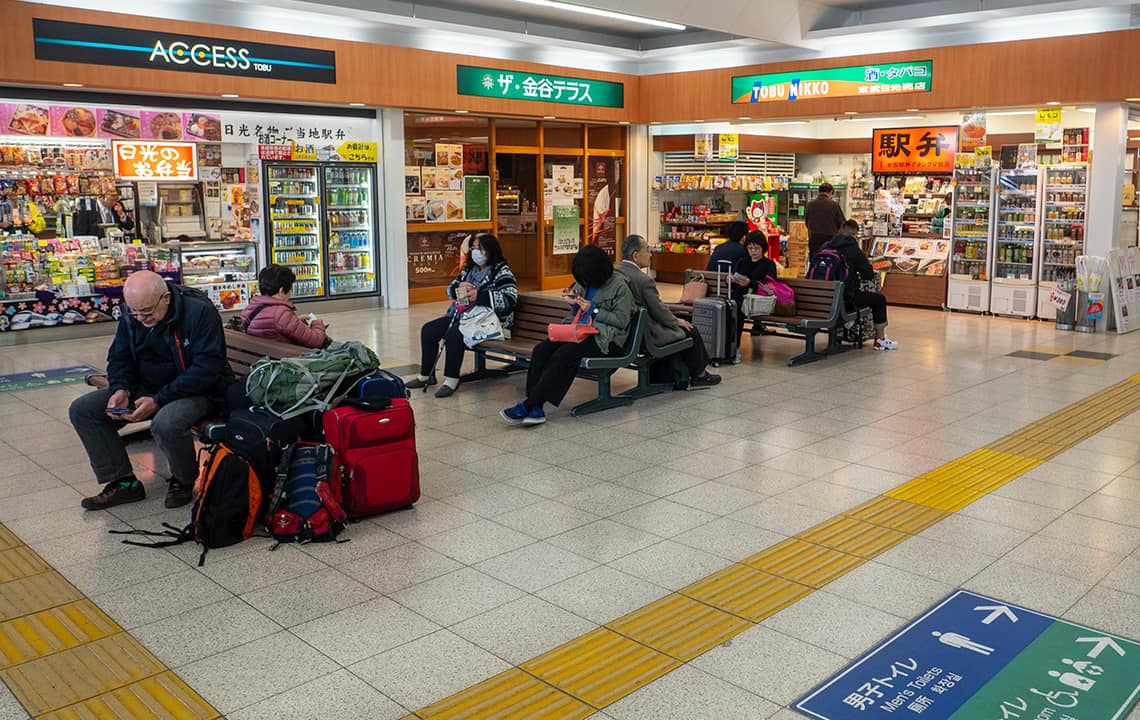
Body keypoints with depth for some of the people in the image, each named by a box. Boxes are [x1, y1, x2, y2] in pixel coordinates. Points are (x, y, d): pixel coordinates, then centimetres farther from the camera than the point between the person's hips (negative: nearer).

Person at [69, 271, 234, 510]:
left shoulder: (199, 311, -22)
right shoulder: (132, 316, 0)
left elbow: (207, 369, -26)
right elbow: (119, 357, 11)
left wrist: (158, 400, -29)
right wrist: (120, 389, -13)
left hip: (199, 391, -7)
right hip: (147, 387, 7)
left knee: (166, 423, -39)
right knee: (81, 410, -4)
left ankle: (184, 480, -7)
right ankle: (123, 482, 0)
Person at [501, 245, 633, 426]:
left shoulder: (619, 285, -7)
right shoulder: (584, 281, 13)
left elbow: (622, 321, -9)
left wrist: (593, 309, -12)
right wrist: (574, 303, 0)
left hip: (605, 338, -7)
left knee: (563, 355, -30)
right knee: (541, 350, -18)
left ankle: (528, 406, -27)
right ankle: (535, 409, -25)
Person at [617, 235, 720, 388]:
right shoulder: (644, 280, -25)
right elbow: (659, 311, -17)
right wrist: (677, 321, 4)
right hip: (648, 336, -8)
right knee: (690, 331, 11)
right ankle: (699, 375, 28)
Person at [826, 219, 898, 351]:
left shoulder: (825, 247, 4)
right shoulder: (853, 249, -11)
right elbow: (869, 275, -7)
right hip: (846, 298, -7)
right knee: (880, 299, 16)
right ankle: (880, 339, 22)